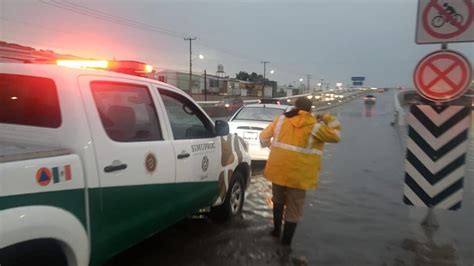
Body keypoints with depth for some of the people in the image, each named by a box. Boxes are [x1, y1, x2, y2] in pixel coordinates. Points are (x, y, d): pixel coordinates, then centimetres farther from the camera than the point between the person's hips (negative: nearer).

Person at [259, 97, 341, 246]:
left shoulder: (281, 120, 3)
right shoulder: (314, 126, -7)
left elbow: (264, 136, 8)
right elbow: (335, 136, 5)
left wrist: (268, 145, 28)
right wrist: (327, 119, 15)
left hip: (278, 170, 4)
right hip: (298, 175, -4)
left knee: (278, 202, 27)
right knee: (293, 210, 11)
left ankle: (276, 230, 41)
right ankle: (286, 243, 17)